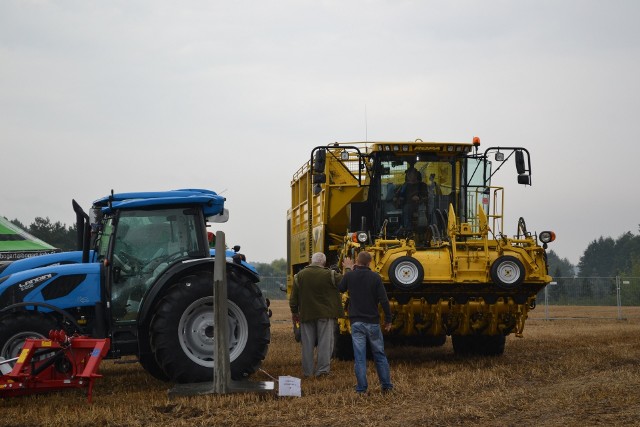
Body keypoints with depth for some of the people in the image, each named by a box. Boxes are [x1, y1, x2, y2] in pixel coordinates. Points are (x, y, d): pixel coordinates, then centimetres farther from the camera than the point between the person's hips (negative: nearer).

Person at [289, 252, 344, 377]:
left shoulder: (300, 275, 1)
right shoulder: (329, 275, -10)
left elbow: (294, 297, 4)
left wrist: (294, 312, 14)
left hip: (306, 314, 3)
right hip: (325, 314, -3)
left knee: (307, 343, 9)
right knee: (325, 342, 1)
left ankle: (307, 371, 12)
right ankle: (322, 369, -6)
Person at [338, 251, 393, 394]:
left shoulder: (349, 276, -3)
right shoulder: (375, 277, -6)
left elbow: (340, 289, 18)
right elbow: (384, 300, -8)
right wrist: (388, 320, 1)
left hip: (356, 322, 0)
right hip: (373, 322, 0)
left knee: (359, 357, 1)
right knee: (379, 355, 12)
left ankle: (361, 387, -2)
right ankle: (386, 385, 15)